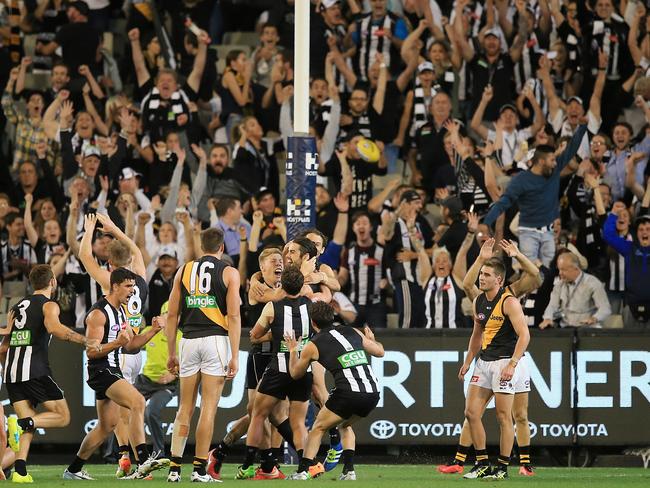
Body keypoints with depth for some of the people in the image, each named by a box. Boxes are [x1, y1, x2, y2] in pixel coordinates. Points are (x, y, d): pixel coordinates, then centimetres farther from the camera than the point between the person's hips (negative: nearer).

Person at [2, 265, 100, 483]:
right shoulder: (48, 305, 1)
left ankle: (20, 471, -8)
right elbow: (54, 328, -21)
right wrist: (85, 341, -20)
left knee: (28, 423, 10)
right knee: (62, 417, 2)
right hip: (35, 370, -6)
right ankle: (22, 423, -22)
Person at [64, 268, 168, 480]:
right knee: (138, 401, -26)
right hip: (101, 371, -11)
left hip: (112, 371, 11)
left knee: (108, 425, 15)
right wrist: (117, 343, -33)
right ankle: (143, 461, -34)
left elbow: (130, 345, 19)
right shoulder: (99, 313, -15)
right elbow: (91, 351, -19)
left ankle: (73, 470, 25)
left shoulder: (120, 311, 15)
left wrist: (152, 331, 5)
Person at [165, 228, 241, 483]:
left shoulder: (184, 270, 10)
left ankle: (175, 468, 6)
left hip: (188, 341, 3)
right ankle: (199, 469, -3)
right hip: (216, 339, -3)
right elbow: (234, 316, -6)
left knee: (185, 407, 10)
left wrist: (171, 353, 14)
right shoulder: (229, 273, 2)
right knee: (209, 406, -1)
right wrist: (234, 356, -6)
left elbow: (172, 315, 9)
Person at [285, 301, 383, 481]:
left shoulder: (312, 346, 8)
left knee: (318, 428, 14)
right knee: (345, 425, 29)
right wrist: (371, 339, 50)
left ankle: (303, 471, 6)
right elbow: (380, 351, 29)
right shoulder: (353, 332, 17)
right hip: (373, 393, 5)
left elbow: (295, 374, 25)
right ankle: (349, 471, 19)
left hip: (349, 392, -5)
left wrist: (293, 350, 42)